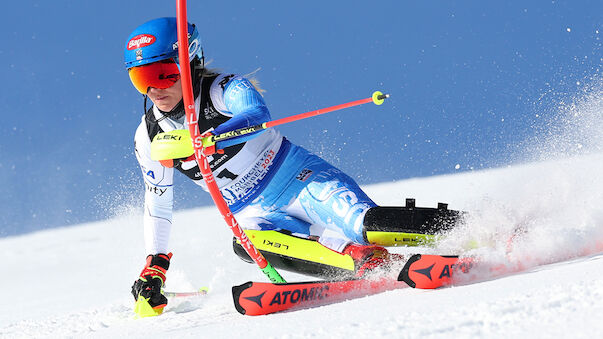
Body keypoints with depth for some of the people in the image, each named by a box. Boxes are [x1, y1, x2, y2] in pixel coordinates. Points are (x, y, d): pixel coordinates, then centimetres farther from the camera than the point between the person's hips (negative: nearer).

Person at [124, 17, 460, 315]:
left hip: (298, 178, -3)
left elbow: (257, 116, -38)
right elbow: (158, 205, 17)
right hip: (257, 214, 4)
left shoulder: (225, 89, -14)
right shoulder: (149, 137, 3)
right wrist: (154, 267, 14)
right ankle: (361, 258, -45)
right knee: (249, 243, -33)